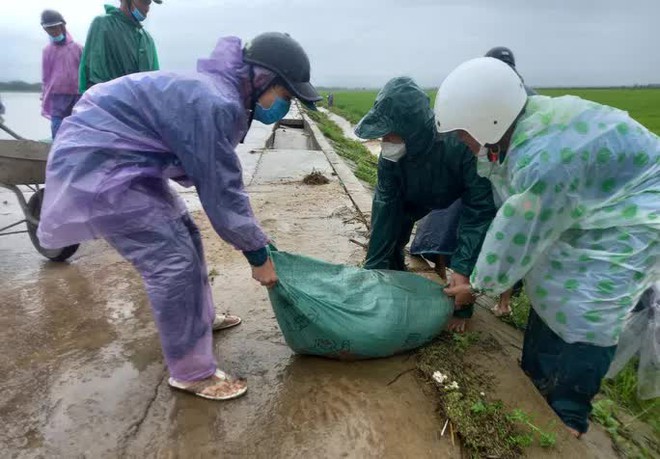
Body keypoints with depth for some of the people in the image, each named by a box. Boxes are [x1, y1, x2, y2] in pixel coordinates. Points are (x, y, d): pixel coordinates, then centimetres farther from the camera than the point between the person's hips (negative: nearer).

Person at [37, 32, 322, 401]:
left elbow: (224, 178, 11)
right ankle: (193, 372, 5)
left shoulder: (222, 94, 5)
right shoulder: (213, 105, -27)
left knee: (184, 236, 16)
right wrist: (258, 254, -11)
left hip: (127, 159, 10)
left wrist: (253, 234, 12)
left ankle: (199, 320, 36)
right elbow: (220, 190, -23)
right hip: (97, 163, -10)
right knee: (173, 261, -11)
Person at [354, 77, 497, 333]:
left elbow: (480, 209, -38)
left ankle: (461, 307, 5)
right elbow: (386, 206, -25)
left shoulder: (461, 144, -44)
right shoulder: (390, 155, -29)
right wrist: (373, 267, -26)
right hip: (418, 195, 4)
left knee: (463, 253, -22)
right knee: (389, 234, -6)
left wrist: (463, 269, -42)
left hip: (463, 197, -4)